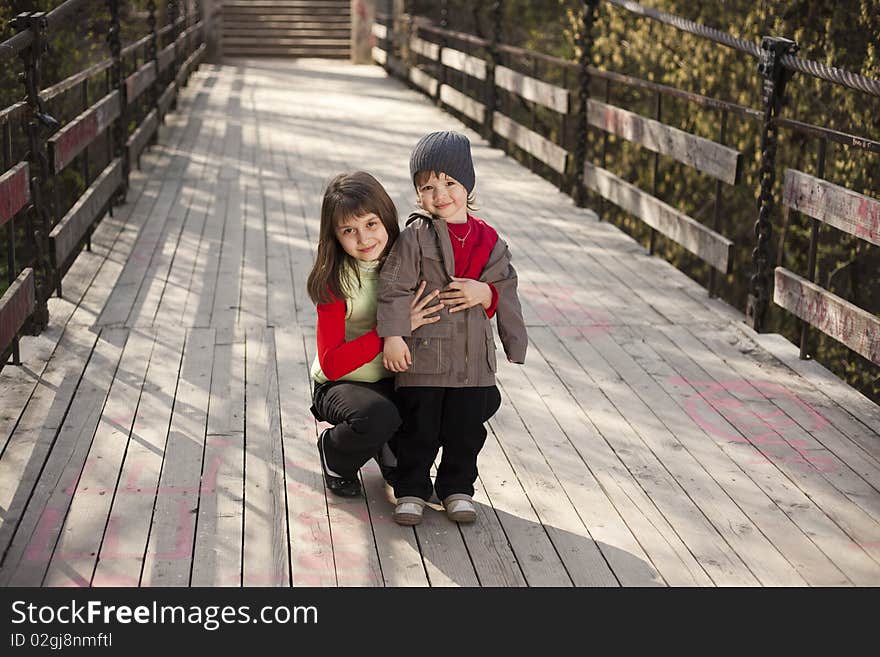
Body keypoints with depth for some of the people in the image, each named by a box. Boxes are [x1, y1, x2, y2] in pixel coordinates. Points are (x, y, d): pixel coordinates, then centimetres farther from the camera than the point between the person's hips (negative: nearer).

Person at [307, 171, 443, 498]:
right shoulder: (334, 281, -16)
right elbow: (332, 364, -23)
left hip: (397, 381, 4)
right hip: (341, 385, -4)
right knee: (377, 417, -37)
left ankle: (392, 453, 8)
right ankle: (333, 454, 1)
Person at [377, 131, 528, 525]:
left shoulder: (488, 240, 5)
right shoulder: (415, 237, -7)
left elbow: (506, 287, 10)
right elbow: (393, 286, -10)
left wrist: (486, 293, -11)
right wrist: (393, 335, -16)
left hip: (473, 356, 3)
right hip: (422, 352, -3)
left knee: (466, 429, 11)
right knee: (418, 428, 6)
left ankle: (457, 488, 28)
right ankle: (411, 489, 22)